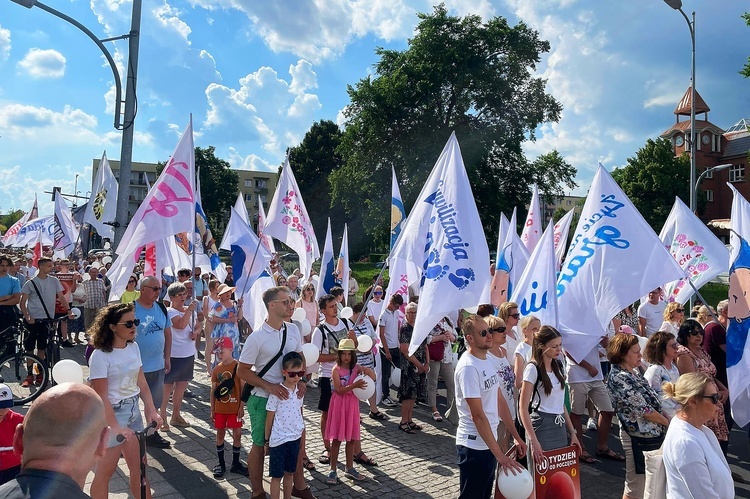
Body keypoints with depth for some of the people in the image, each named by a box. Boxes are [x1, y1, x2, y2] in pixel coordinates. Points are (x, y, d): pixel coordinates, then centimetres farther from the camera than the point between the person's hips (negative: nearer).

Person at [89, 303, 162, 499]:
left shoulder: (134, 347, 1)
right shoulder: (101, 355, -19)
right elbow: (101, 396, -20)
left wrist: (152, 410, -2)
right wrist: (115, 427, -22)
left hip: (134, 410, 7)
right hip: (112, 413, -7)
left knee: (139, 465, 16)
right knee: (106, 470, 6)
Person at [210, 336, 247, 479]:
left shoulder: (238, 366, -11)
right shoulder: (217, 369, 0)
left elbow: (243, 388, -8)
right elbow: (213, 391, 6)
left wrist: (241, 407, -9)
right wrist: (212, 410, 6)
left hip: (234, 408, -3)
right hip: (220, 408, 3)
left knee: (237, 434, 4)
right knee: (220, 434, 11)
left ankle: (235, 464, 19)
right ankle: (221, 464, 25)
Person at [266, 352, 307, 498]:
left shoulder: (299, 391, 1)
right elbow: (269, 417, -9)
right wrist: (267, 440, -4)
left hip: (296, 438, 5)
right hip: (279, 439, -5)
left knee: (289, 472, 18)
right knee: (277, 475, 7)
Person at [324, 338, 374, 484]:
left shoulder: (356, 368, 2)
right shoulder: (336, 370, -9)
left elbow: (373, 378, 1)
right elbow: (338, 390, -18)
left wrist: (366, 370, -17)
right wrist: (354, 385, -28)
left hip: (352, 404, 4)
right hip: (339, 404, -4)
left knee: (351, 439, 12)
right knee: (336, 439, 2)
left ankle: (350, 469, 25)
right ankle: (333, 470, 12)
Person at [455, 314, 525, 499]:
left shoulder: (488, 360, 6)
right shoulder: (468, 367, -22)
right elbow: (478, 415, -24)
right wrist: (499, 454, -23)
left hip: (489, 442, 9)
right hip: (474, 445, -9)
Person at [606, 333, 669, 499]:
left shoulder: (632, 373, 10)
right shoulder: (619, 378, -19)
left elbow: (651, 400, 14)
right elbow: (643, 408, -19)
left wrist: (668, 419, 2)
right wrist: (669, 423, -6)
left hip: (652, 433, 9)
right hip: (639, 437, -9)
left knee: (645, 483, 19)